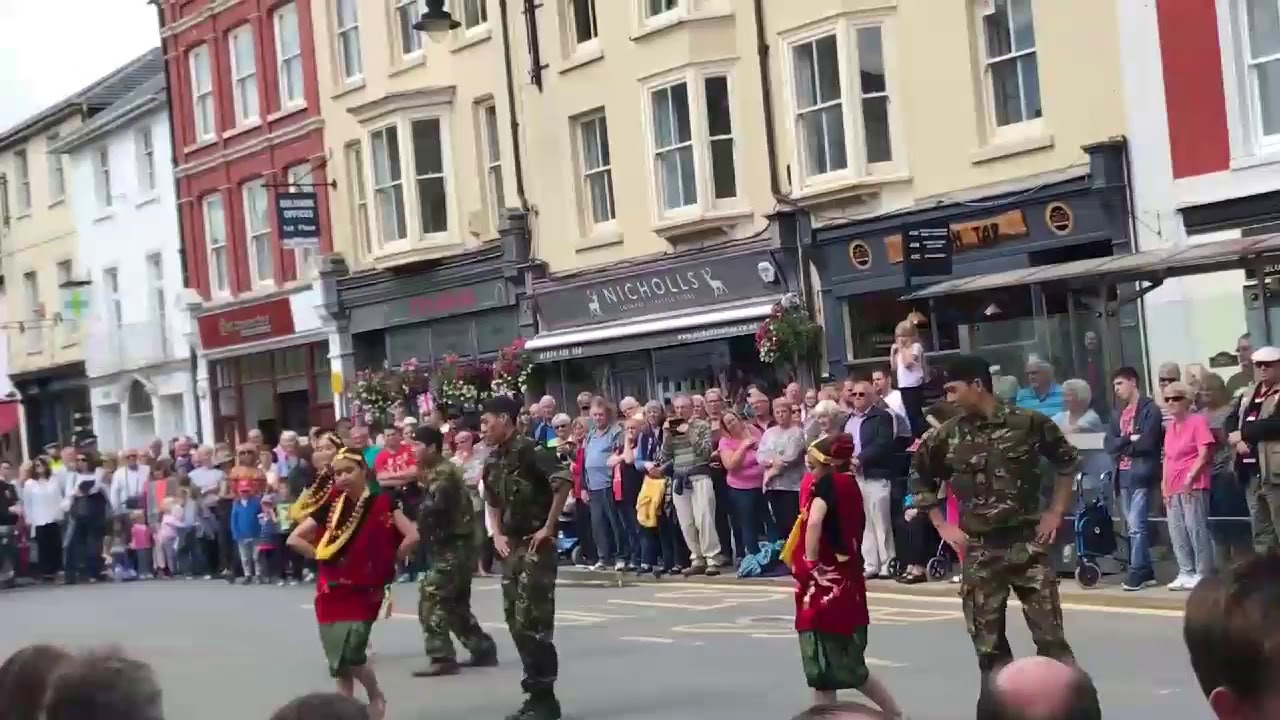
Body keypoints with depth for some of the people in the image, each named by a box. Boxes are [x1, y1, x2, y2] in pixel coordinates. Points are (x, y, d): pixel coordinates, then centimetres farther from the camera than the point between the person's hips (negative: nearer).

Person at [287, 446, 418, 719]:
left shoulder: (381, 503, -7)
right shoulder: (331, 506, 2)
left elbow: (412, 536, -16)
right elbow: (294, 539, 6)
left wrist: (387, 562, -7)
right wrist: (322, 557, 0)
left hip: (365, 591, -4)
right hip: (332, 591, 4)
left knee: (351, 655, -14)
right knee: (338, 660, 5)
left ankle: (376, 696, 13)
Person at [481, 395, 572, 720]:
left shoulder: (528, 449, -14)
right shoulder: (493, 460, 11)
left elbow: (563, 481, -26)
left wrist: (549, 527, -21)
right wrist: (497, 534, 12)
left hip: (536, 545, -9)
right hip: (511, 547, 9)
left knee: (532, 621, -9)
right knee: (515, 621, 10)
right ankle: (536, 693, 19)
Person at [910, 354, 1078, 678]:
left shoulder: (1029, 423, -5)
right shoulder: (947, 436, 0)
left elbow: (1067, 461, 10)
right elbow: (919, 479, 15)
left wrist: (1056, 512, 5)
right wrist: (942, 526, 8)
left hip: (1028, 544, -2)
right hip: (979, 551, 2)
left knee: (1050, 636, -2)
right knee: (988, 643, 5)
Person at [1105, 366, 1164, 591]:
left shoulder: (1150, 409, -4)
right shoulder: (1118, 415, 18)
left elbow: (1147, 442, -15)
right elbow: (1108, 445, 7)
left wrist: (1123, 445, -2)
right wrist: (1130, 440, -9)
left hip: (1142, 474, -8)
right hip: (1123, 475, 8)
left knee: (1136, 526, -11)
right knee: (1132, 527, 9)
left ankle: (1137, 572, -7)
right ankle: (1146, 572, 14)